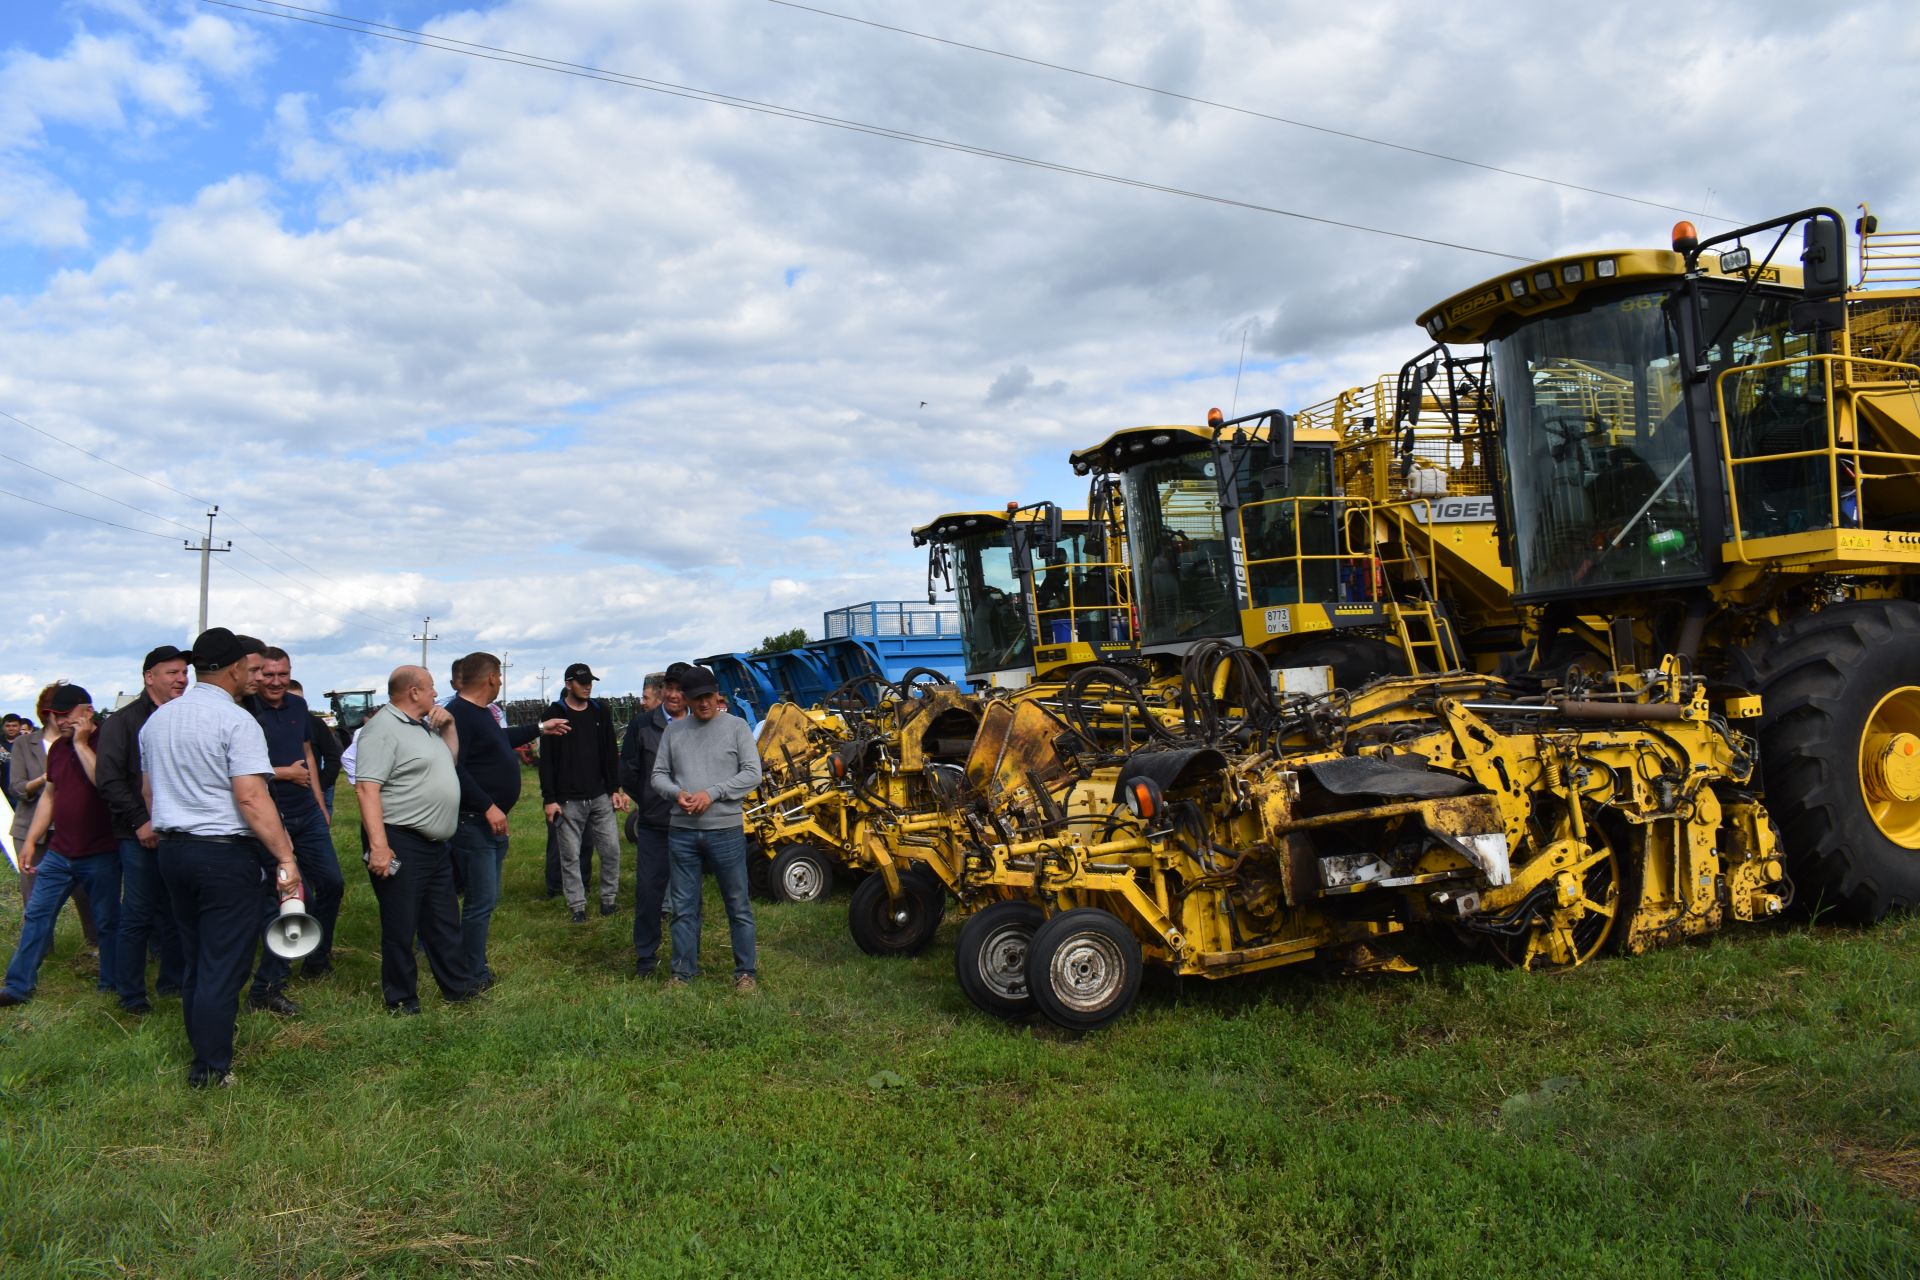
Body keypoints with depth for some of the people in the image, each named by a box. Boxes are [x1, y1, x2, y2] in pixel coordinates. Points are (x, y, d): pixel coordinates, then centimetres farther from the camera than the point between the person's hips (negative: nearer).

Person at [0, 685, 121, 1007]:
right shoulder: (58, 747, 10)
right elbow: (49, 795, 19)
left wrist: (81, 744, -21)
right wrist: (31, 840, 16)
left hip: (101, 855, -6)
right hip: (59, 852, 6)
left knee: (107, 922, 5)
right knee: (36, 916, 6)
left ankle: (111, 985, 18)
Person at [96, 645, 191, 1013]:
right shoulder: (124, 721, -4)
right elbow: (109, 778, -10)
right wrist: (140, 821, -15)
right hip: (143, 835, -4)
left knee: (177, 913, 11)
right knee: (138, 915, 1)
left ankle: (173, 980, 24)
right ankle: (131, 995, 12)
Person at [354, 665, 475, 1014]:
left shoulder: (425, 725, 13)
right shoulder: (383, 729, -16)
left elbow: (451, 759, 28)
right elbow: (367, 788, -22)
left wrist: (448, 724, 9)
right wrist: (378, 845, -29)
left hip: (436, 845, 9)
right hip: (401, 845, -9)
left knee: (445, 923, 18)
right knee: (400, 928, 4)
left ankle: (458, 987, 29)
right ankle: (401, 999, 17)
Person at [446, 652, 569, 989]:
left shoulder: (483, 712, 15)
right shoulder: (459, 714, -18)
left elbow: (500, 739, 36)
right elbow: (454, 768, -26)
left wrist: (539, 728, 43)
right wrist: (488, 806, -25)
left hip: (494, 822, 11)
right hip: (474, 822, -11)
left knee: (486, 897, 16)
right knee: (481, 900, -6)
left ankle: (476, 966, 26)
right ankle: (473, 977, 3)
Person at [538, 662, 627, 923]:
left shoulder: (601, 712, 8)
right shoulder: (554, 715, -3)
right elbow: (546, 761, -5)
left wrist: (615, 789, 6)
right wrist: (549, 799, -9)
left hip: (600, 797, 3)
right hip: (568, 801, -3)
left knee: (611, 849, 3)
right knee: (571, 856, 3)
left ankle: (608, 898, 18)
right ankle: (577, 906, 13)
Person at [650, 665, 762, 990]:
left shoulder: (736, 726, 0)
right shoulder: (673, 730, 9)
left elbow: (752, 773, -6)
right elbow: (659, 775, 11)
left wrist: (712, 793, -15)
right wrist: (676, 793, -11)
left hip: (725, 830, -3)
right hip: (681, 832, 3)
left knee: (738, 905, 5)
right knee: (684, 908, 10)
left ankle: (746, 971, 16)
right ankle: (683, 972, 22)